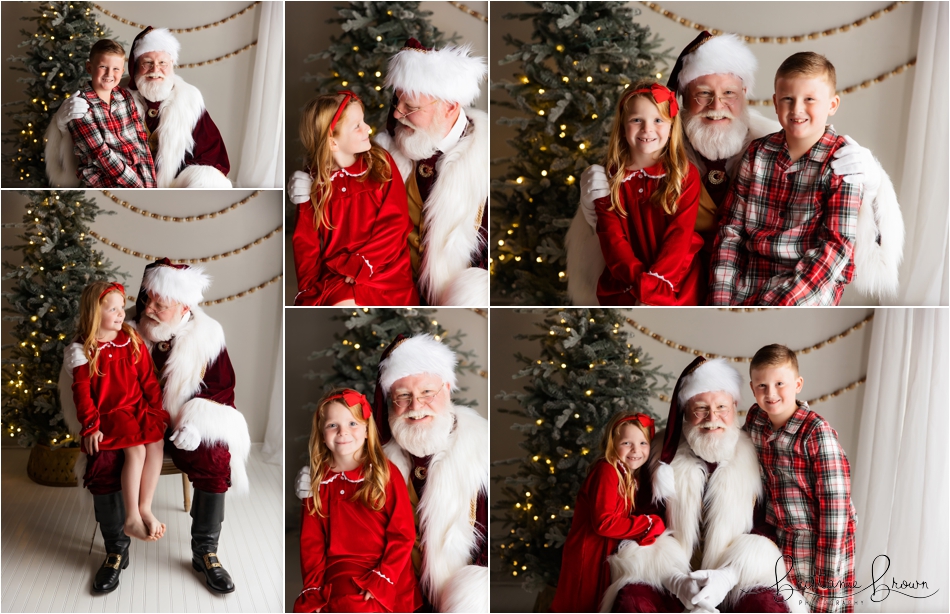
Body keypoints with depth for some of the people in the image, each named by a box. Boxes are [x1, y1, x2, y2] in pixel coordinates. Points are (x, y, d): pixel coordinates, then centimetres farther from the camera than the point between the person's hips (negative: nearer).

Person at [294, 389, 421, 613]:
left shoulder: (386, 472, -2)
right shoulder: (319, 479, 7)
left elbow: (403, 534, -4)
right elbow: (310, 539, 6)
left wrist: (380, 580, -14)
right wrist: (314, 588, -5)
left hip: (385, 572, -3)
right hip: (339, 572, 4)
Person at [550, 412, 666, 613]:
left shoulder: (631, 476, 9)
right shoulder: (607, 471, -20)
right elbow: (604, 522, -27)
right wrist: (649, 524, -21)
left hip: (606, 556, 9)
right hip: (588, 557, -9)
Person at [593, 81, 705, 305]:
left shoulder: (687, 175, 3)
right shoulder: (610, 176, 5)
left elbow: (679, 235, -5)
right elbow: (611, 237, -2)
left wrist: (653, 286, -16)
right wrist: (642, 284, -15)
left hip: (677, 280, -1)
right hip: (625, 283, 1)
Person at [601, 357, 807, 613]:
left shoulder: (755, 458, 5)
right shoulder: (664, 455, 5)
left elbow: (766, 528, 3)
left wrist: (728, 576, -16)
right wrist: (678, 582, -16)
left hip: (739, 584, 0)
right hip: (669, 586, 0)